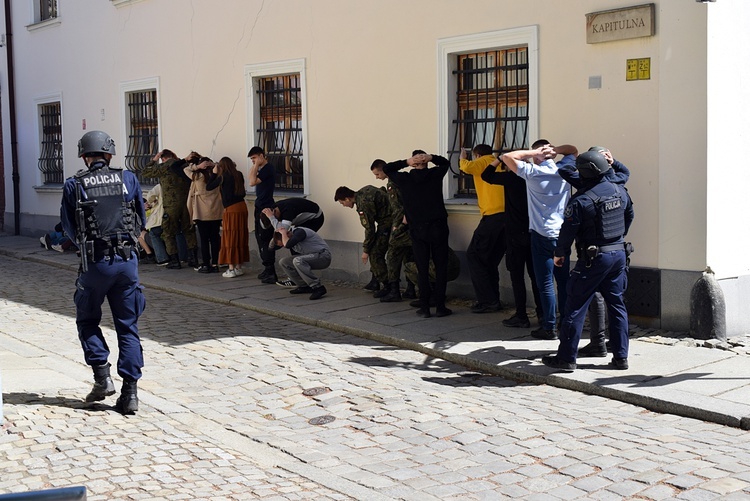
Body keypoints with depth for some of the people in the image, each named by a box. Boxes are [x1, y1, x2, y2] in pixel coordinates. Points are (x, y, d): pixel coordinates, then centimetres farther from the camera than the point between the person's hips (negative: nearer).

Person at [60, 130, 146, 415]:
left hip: (95, 263, -2)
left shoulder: (73, 185, -3)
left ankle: (102, 377, 7)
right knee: (128, 327, 7)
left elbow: (69, 228, 6)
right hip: (127, 260, 2)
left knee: (87, 321, 19)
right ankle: (130, 392, 4)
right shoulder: (128, 179, 2)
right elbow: (141, 218, 11)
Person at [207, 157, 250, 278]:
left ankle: (231, 269, -1)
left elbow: (208, 187, -2)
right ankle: (238, 267, 17)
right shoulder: (239, 175, 6)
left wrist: (214, 173, 9)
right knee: (240, 237, 12)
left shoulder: (223, 177, -9)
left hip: (231, 209, -6)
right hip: (242, 206, 6)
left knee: (230, 239, 0)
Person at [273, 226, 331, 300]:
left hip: (323, 256, -10)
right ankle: (304, 286, 5)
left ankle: (318, 288, -29)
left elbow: (287, 245, -35)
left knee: (297, 261, -34)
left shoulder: (299, 232, -20)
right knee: (283, 262, 2)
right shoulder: (292, 239, 6)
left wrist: (283, 233, -17)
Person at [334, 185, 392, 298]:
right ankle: (375, 282, 20)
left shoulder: (363, 204, -20)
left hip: (387, 222, -10)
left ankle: (387, 286, -8)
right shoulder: (363, 191, 7)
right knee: (376, 252, 16)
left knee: (375, 254, -9)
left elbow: (370, 229, -18)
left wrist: (365, 250, -8)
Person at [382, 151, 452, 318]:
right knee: (441, 268, 5)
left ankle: (424, 307, 2)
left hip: (418, 230, 0)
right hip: (438, 227, 0)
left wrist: (406, 162, -1)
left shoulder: (405, 179, -1)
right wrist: (431, 158, 1)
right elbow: (445, 163, 21)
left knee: (422, 269, 4)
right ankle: (440, 306, 3)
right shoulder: (435, 175, 1)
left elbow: (387, 169, 14)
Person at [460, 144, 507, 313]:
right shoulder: (498, 164, 24)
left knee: (474, 256, -2)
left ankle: (487, 300, -7)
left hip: (492, 215, -8)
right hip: (506, 213, 8)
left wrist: (462, 159, 5)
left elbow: (468, 167, -15)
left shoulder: (483, 161, 3)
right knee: (491, 261, 15)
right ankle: (493, 300, 16)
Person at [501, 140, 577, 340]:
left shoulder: (532, 172, -9)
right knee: (564, 281, 12)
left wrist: (533, 152, -5)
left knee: (546, 282, -1)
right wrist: (555, 150, 5)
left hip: (542, 235, -5)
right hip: (563, 234, 5)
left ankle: (550, 327, 1)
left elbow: (507, 157, -8)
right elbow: (573, 150, 23)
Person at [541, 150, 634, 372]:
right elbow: (629, 216, 19)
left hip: (593, 259, -6)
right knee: (617, 306, 12)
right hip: (619, 254, 6)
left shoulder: (580, 201, -17)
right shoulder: (620, 191, 3)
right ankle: (620, 357, 14)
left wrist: (559, 254, 5)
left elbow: (568, 231, -12)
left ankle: (566, 357, 5)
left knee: (575, 307, 1)